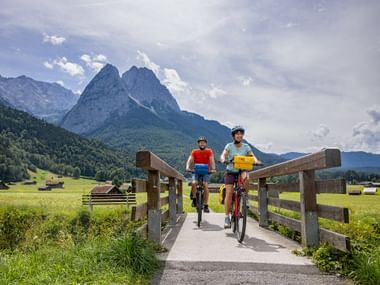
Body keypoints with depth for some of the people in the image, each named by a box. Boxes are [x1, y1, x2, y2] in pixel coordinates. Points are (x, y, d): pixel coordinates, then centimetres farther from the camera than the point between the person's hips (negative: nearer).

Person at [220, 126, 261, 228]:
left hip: (241, 170, 1)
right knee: (229, 193, -10)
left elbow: (252, 156, -10)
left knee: (245, 177, -35)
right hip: (230, 172, -1)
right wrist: (223, 160, -40)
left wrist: (256, 161, -33)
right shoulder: (229, 146, -6)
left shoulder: (246, 146, -1)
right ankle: (227, 217, -1)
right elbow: (223, 155, -17)